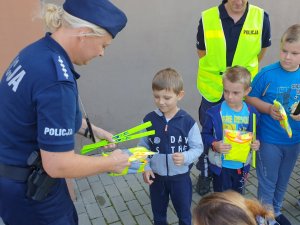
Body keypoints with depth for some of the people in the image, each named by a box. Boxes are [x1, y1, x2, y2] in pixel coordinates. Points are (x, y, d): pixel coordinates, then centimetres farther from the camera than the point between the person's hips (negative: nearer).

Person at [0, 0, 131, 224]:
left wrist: (92, 130, 12)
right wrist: (111, 162, -14)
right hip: (27, 188, -8)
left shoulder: (37, 52, -2)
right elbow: (58, 164, -29)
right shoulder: (56, 79, -31)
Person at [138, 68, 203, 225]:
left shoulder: (188, 122, -17)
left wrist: (185, 157, -26)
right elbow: (143, 147, -1)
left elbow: (198, 147, -8)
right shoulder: (149, 120, -11)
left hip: (180, 177, -2)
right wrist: (146, 168, -12)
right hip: (156, 177, 2)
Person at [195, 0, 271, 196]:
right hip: (213, 90, 0)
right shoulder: (207, 19, -12)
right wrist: (217, 74, 0)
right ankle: (205, 174, 38)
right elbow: (202, 53, 1)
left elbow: (262, 50, 8)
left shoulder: (261, 18, -9)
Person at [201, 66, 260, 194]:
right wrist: (214, 144, -28)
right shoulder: (215, 112, -17)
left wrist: (256, 143, -16)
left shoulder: (251, 113, -8)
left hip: (241, 165, 3)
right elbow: (205, 134, -10)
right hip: (220, 165, -3)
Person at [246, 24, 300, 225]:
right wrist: (269, 109, -23)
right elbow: (251, 97, -8)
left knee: (283, 180, 23)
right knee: (268, 182, 12)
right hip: (269, 140, -4)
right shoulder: (268, 73, -17)